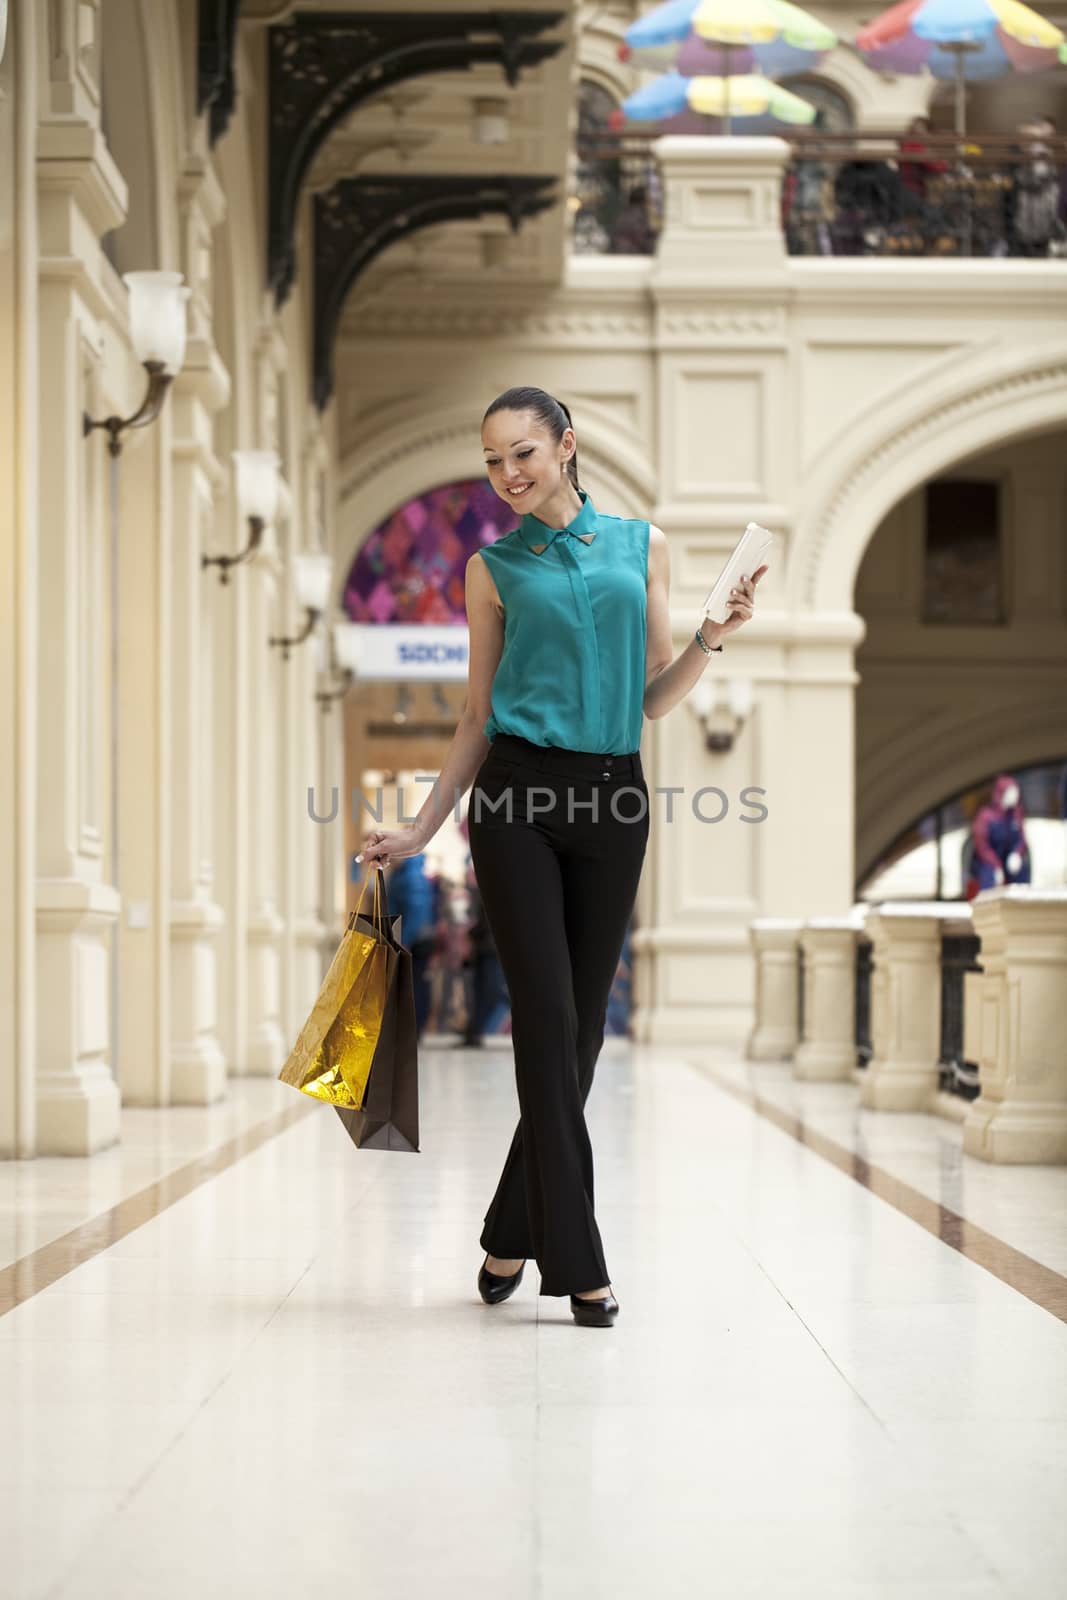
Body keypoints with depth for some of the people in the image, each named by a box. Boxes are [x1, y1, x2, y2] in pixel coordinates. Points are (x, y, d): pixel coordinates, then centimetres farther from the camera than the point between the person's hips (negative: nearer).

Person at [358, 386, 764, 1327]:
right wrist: (421, 828, 8)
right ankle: (576, 1262, -7)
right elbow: (479, 716, 11)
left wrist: (715, 636, -4)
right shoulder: (495, 567, 7)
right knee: (549, 1018, -8)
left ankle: (513, 1237, 19)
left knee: (582, 1026, 5)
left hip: (612, 801, 2)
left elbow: (653, 700, 12)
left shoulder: (641, 545, 10)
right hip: (518, 798, -2)